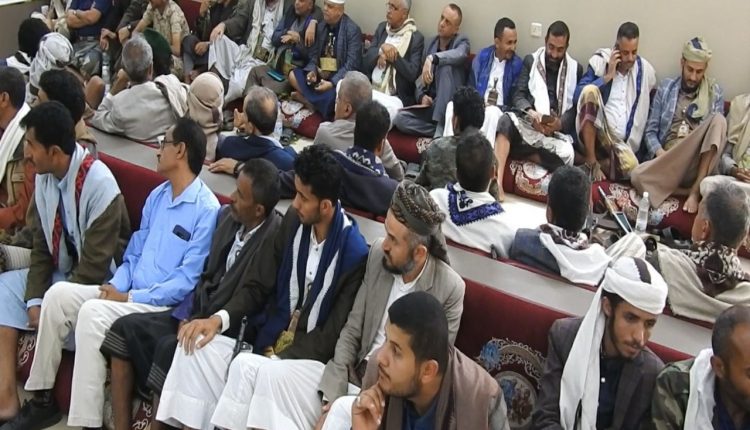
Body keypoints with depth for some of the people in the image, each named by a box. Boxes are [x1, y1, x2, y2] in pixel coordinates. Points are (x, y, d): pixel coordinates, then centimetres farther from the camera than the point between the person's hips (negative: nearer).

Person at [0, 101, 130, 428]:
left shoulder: (98, 183, -24)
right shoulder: (43, 178, -3)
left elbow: (95, 263, -23)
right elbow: (41, 246, 3)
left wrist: (51, 305, -20)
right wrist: (34, 299, -10)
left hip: (97, 281, -8)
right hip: (62, 272, 8)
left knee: (56, 312, -29)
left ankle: (42, 400, -6)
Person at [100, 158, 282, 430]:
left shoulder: (275, 235, -19)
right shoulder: (227, 215, 5)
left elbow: (254, 294, -21)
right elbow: (208, 275, 11)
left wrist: (217, 320, -37)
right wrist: (186, 315, 0)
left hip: (231, 327, -8)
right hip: (199, 311, 8)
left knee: (171, 348, -31)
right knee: (125, 328, -4)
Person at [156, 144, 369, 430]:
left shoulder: (354, 253, -19)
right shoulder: (294, 220, -1)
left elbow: (336, 332, -16)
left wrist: (280, 360, -18)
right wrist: (264, 341, -3)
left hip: (308, 356, -7)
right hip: (273, 339, 7)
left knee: (246, 367, -30)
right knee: (198, 347, -9)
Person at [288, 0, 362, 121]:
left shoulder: (352, 30, -13)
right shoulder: (322, 27, 7)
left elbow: (352, 64, -18)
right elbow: (314, 54, 14)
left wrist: (332, 83, -26)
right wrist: (312, 70, -9)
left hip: (341, 78, -7)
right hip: (321, 74, 7)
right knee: (293, 75, -12)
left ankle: (307, 98, -12)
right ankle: (318, 102, -16)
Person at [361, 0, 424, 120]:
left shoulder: (416, 38, -4)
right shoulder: (381, 28, 12)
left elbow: (413, 74, -10)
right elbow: (365, 62, 6)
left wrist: (393, 55, -16)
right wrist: (381, 49, -12)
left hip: (395, 97, -4)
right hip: (371, 90, 4)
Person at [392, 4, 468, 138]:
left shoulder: (461, 41, 0)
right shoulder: (430, 44, 13)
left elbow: (460, 54, -27)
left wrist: (432, 58, -41)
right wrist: (422, 96, -4)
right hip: (429, 105, 4)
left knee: (446, 66, -31)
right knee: (400, 119, -24)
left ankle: (440, 129, -32)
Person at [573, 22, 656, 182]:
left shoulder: (646, 71, 10)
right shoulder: (600, 61, 3)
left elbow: (647, 112, 20)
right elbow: (577, 95, -6)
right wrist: (607, 77, -10)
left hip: (619, 142, 2)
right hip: (593, 133, -1)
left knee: (630, 166, -34)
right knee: (590, 90, -29)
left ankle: (580, 158, -6)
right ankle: (591, 161, -23)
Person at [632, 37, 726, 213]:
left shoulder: (715, 92, 12)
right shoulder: (666, 87, 12)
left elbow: (716, 131, 7)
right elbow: (651, 131, 8)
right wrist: (661, 154, -13)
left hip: (697, 163, 0)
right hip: (666, 160, 0)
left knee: (719, 120, -28)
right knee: (637, 176, -33)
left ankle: (696, 189, -31)